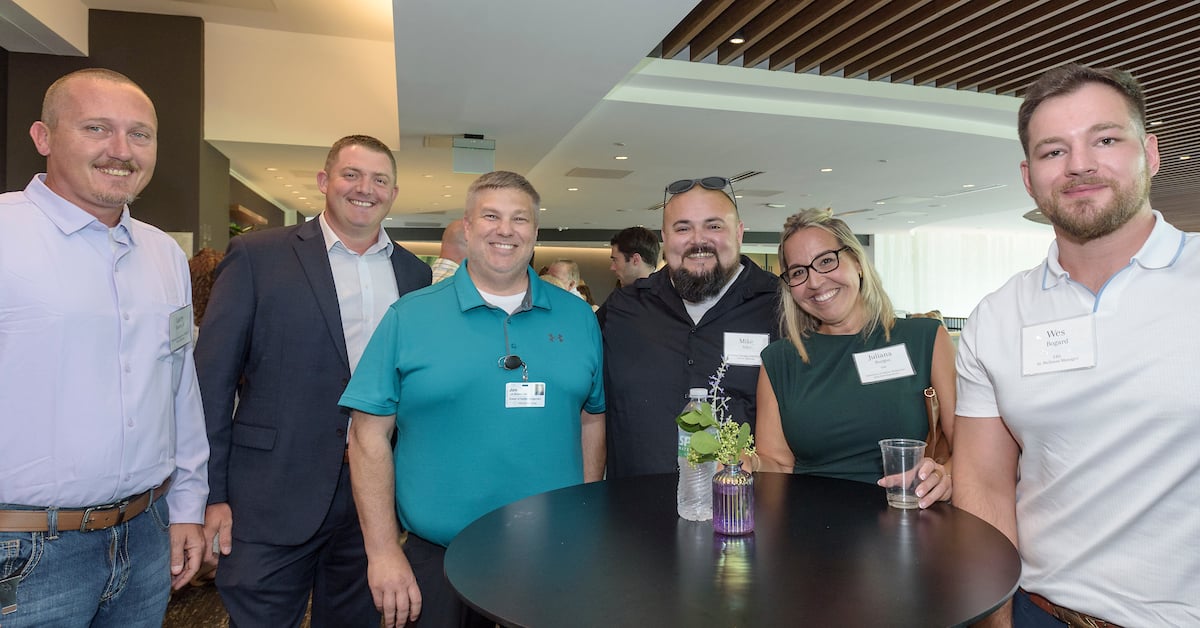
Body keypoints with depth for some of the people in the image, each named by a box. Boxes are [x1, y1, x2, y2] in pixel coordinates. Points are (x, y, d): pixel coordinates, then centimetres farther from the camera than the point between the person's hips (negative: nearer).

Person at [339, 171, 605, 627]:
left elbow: (591, 418, 7)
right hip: (438, 557, -2)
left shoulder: (577, 316, 2)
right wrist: (383, 551, -9)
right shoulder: (409, 317, -5)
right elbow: (370, 435, -6)